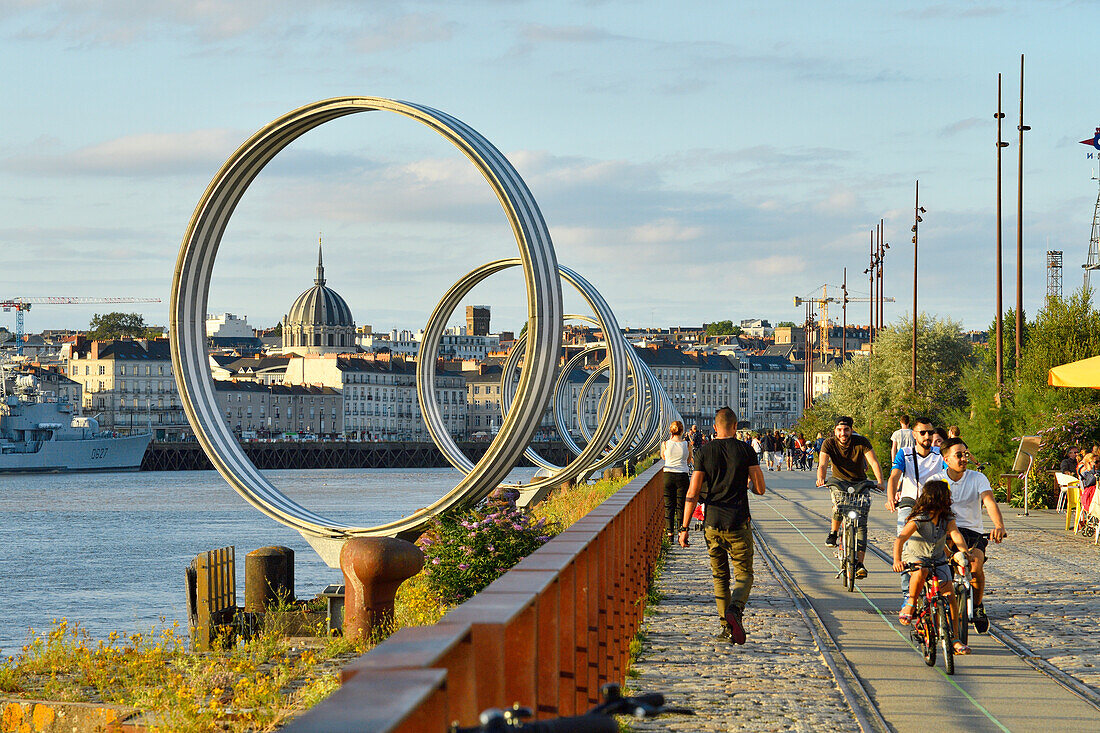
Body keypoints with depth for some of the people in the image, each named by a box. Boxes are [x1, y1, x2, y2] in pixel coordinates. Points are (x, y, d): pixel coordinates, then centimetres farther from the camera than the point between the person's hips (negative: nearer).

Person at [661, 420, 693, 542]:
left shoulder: (665, 444, -5)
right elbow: (689, 461, 9)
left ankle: (670, 534, 7)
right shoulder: (687, 445, -5)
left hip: (668, 476, 0)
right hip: (682, 476, 0)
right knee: (681, 506, 7)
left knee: (669, 506, 8)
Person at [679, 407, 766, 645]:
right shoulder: (745, 450, -3)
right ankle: (735, 610, -23)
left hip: (712, 524, 2)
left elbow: (693, 494, -3)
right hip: (738, 524, -2)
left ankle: (725, 626, 10)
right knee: (743, 574, 5)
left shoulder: (705, 452, 0)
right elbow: (760, 489, -3)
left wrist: (684, 528, 1)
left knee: (720, 576, 13)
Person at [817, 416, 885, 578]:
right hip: (839, 481, 0)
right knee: (840, 503, -35)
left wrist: (880, 481, -43)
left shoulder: (861, 442, -16)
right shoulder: (829, 444, -14)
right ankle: (833, 533, -8)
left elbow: (874, 462, -26)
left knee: (861, 522, -11)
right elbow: (823, 464, -26)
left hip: (860, 482, 0)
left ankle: (859, 563, -12)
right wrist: (821, 479, -48)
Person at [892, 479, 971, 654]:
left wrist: (963, 552, -48)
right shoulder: (918, 519, -24)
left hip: (938, 559, 4)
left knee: (950, 596, -8)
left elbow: (956, 534, -28)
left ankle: (955, 640, -1)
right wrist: (897, 560, -51)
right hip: (914, 556, -4)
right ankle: (910, 604, -15)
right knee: (921, 572, -40)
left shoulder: (947, 518, -11)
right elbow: (900, 539, -34)